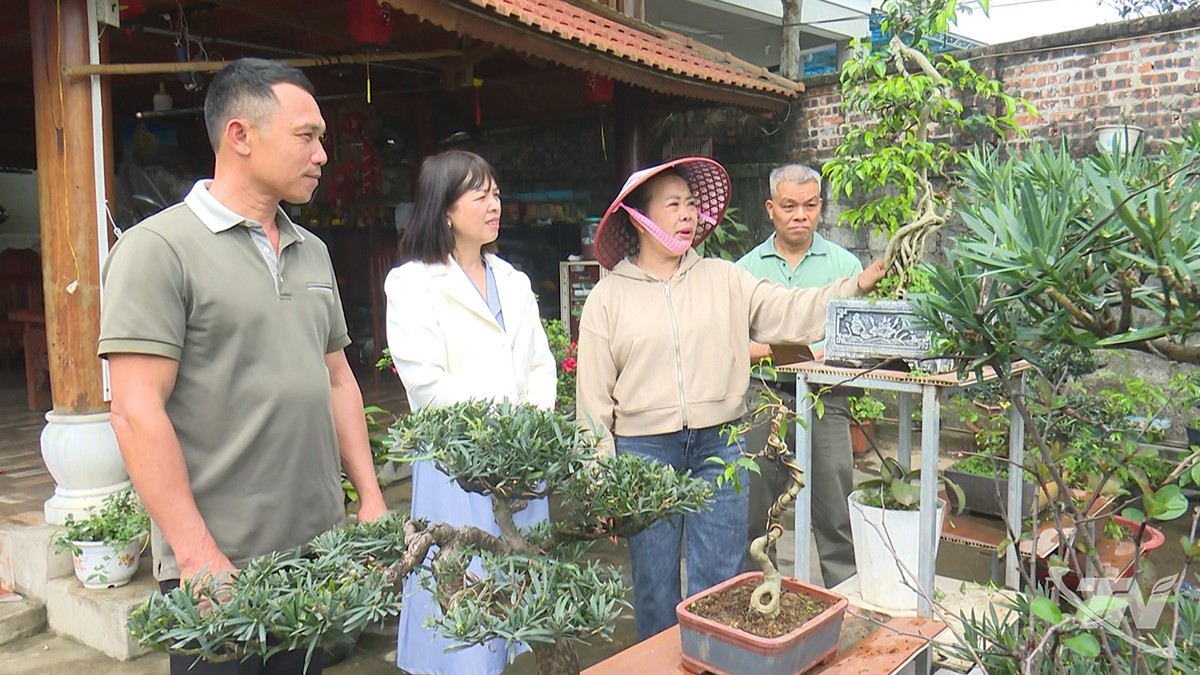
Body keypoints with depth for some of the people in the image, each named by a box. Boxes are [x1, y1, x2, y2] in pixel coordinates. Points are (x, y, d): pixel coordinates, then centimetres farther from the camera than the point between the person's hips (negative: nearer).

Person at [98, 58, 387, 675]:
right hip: (218, 567, -6)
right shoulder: (158, 249, -10)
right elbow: (136, 414, -15)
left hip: (320, 552, 7)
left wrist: (370, 497, 11)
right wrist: (199, 557, -17)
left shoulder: (312, 252, 11)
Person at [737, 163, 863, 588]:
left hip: (824, 398, -1)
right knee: (754, 509, 10)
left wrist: (819, 354, -15)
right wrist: (773, 349, -13)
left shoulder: (844, 263, 6)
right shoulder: (747, 268, 8)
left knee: (835, 512, 2)